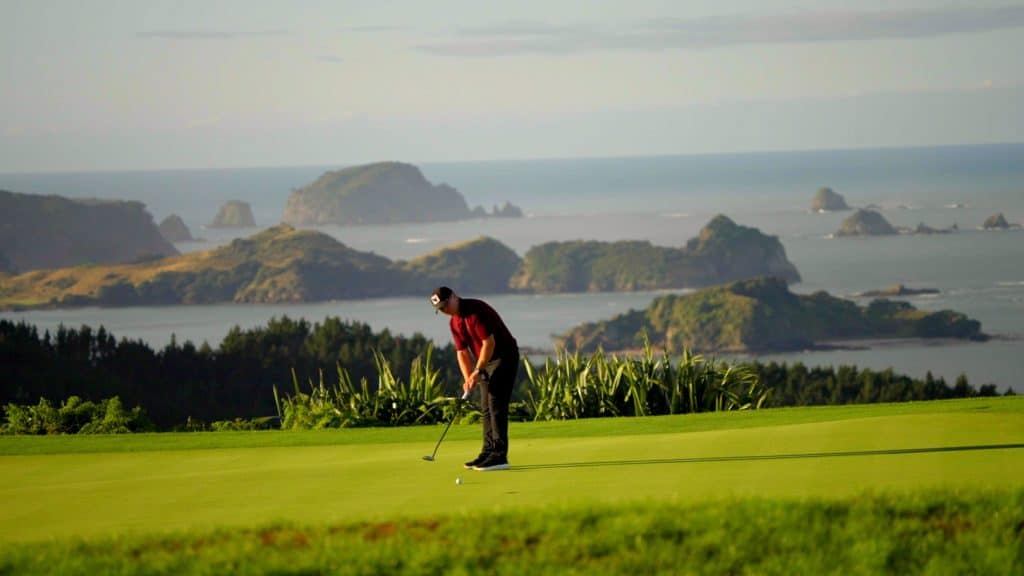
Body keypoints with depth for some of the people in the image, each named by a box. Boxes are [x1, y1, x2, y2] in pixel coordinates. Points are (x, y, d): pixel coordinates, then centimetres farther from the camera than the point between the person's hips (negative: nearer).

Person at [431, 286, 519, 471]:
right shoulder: (454, 322, 7)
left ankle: (500, 456, -15)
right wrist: (468, 379, -6)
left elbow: (489, 342, -24)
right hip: (486, 361, 9)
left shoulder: (476, 310, -21)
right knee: (486, 408, 10)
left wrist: (478, 370, -20)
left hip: (504, 357, -9)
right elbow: (462, 352, 7)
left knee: (496, 405, -13)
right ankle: (489, 452, 15)